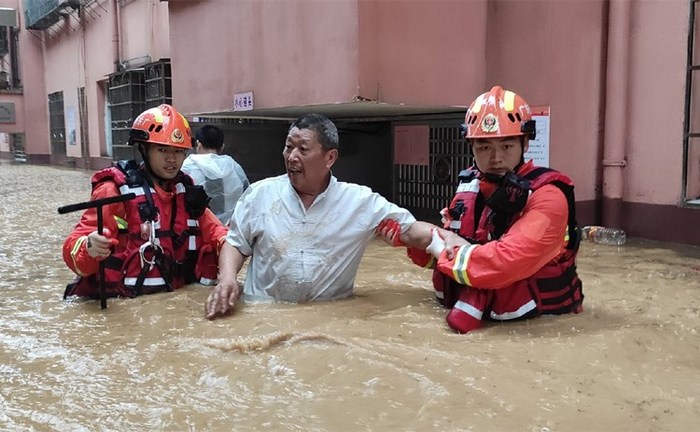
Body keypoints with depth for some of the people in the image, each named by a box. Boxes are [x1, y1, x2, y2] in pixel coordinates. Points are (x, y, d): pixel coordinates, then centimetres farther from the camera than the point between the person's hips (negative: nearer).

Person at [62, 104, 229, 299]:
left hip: (174, 300, 2)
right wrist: (90, 248, -33)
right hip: (121, 304, -2)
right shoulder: (116, 190, -7)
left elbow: (210, 228, 19)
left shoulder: (185, 189, 11)